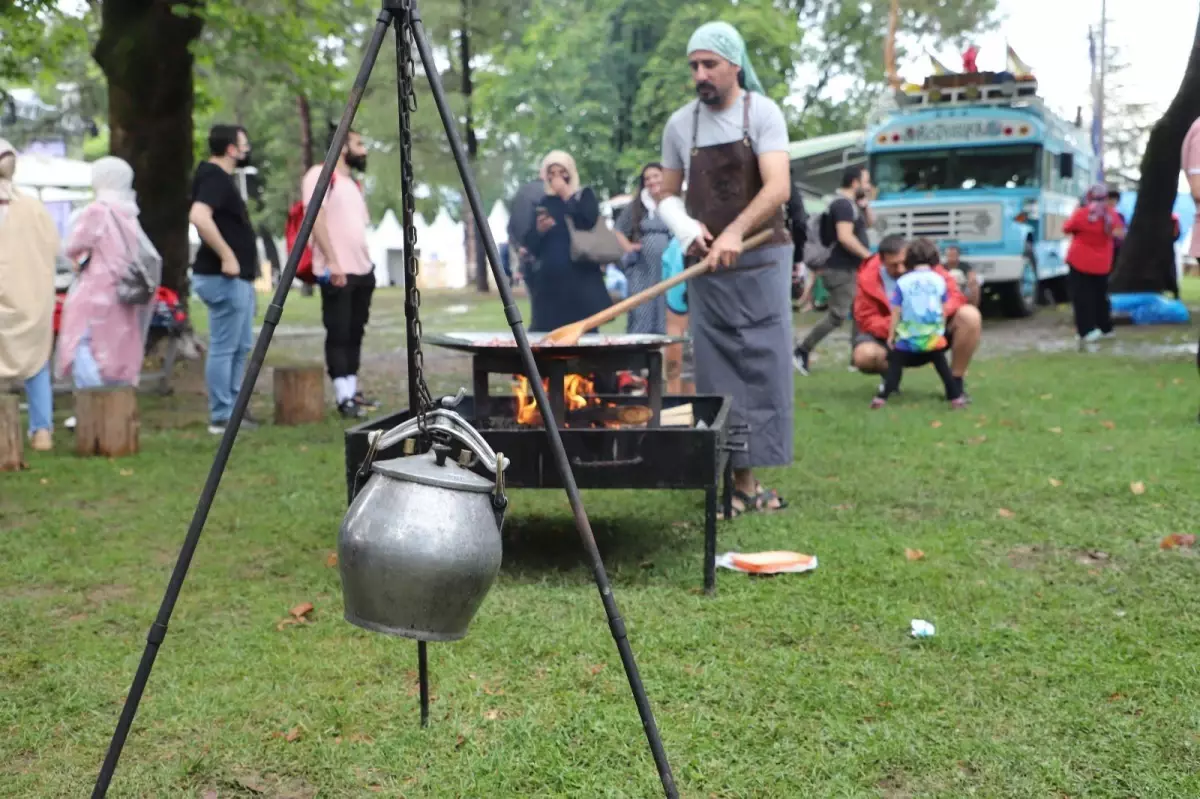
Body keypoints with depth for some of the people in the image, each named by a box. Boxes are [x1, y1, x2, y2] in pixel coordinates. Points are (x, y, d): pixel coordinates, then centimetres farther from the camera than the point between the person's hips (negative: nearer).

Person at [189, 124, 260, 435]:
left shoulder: (220, 177, 17)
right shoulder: (214, 178, -15)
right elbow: (199, 217, -31)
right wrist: (226, 256, -26)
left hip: (238, 277, 11)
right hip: (224, 278, -11)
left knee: (241, 346, 16)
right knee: (224, 348, -5)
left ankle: (234, 409, 24)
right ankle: (221, 418, 0)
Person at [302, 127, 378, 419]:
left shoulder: (353, 184, 22)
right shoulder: (320, 174, -5)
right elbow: (317, 219, -14)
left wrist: (367, 263, 16)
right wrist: (332, 262, -20)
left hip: (362, 271, 9)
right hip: (335, 272, -8)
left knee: (355, 333, 10)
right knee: (338, 334, -7)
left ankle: (352, 391, 16)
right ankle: (343, 397, -6)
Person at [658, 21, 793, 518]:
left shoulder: (761, 113, -4)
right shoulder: (680, 125, 5)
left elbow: (778, 187, -16)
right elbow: (667, 195, 15)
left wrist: (735, 232, -31)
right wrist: (686, 229, -7)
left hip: (760, 261, -2)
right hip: (706, 266, 2)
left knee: (762, 367, -2)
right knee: (717, 373, 1)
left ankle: (749, 478, 6)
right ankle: (732, 481, 6)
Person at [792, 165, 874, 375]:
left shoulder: (852, 204, 16)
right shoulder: (843, 204, -16)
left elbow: (870, 223, 27)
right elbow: (845, 237, -26)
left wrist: (866, 206, 8)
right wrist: (868, 255, -17)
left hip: (852, 269, 11)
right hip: (841, 270, -11)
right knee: (837, 315, -12)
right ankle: (802, 351, -5)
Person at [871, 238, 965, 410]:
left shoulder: (902, 282, -4)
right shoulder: (940, 280, 3)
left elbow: (896, 312, -4)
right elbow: (943, 310, 8)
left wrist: (891, 335, 4)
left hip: (907, 337, -2)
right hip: (933, 336, 2)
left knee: (895, 365, 5)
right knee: (941, 364, 17)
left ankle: (882, 398, -6)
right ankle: (956, 397, 15)